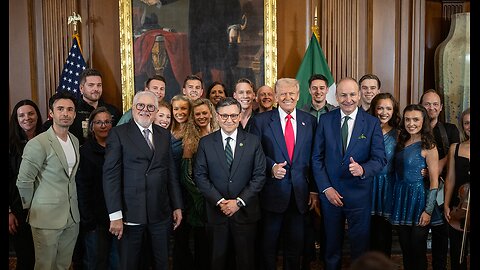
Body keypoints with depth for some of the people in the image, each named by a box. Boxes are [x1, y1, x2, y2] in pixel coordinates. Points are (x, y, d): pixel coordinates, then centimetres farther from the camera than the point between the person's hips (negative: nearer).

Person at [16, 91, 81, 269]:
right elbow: (23, 181, -11)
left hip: (72, 217, 6)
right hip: (47, 218, -6)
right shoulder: (38, 144, -15)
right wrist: (31, 208, 0)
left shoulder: (75, 141, 8)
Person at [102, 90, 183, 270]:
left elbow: (171, 173, 12)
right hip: (131, 213, -3)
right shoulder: (118, 133, -3)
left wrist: (177, 206, 9)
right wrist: (115, 215, -14)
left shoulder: (164, 135, 10)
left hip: (161, 213, 4)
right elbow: (111, 175, -9)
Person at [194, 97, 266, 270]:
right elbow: (200, 176, -2)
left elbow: (259, 176, -3)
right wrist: (219, 201, -11)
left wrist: (239, 201, -11)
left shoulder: (253, 142, 0)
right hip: (216, 212, 0)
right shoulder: (205, 143, 1)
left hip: (245, 212, 0)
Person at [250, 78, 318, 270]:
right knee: (269, 243, 11)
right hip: (273, 192, -2)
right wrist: (271, 166, -18)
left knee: (296, 243, 13)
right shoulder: (261, 120, -1)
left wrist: (314, 190, 3)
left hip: (300, 194, 2)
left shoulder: (310, 121, 5)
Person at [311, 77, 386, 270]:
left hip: (359, 196, -1)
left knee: (360, 248, 11)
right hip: (330, 194, 1)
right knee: (331, 248, 16)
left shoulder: (372, 123, -3)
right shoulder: (325, 120, 0)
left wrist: (363, 169, -27)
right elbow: (317, 158, 1)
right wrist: (326, 188, -8)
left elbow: (380, 159, -6)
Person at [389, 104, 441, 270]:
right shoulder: (401, 142, 8)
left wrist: (428, 211, -16)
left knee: (417, 250, 4)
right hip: (401, 199, 6)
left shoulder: (428, 146, -10)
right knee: (405, 249, 14)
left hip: (418, 200, -6)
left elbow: (434, 182, -12)